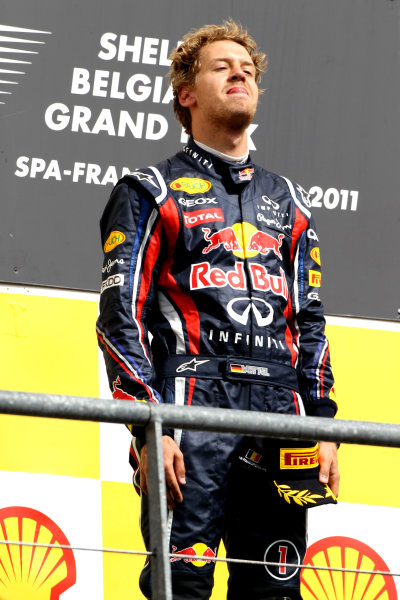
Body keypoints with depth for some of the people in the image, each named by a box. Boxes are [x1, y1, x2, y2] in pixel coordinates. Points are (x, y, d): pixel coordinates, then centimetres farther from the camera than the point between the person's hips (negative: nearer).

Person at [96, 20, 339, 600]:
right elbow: (121, 315, 0)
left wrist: (323, 424, 10)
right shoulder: (151, 192, 9)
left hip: (280, 418, 5)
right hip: (191, 415, -5)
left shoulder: (288, 201, 24)